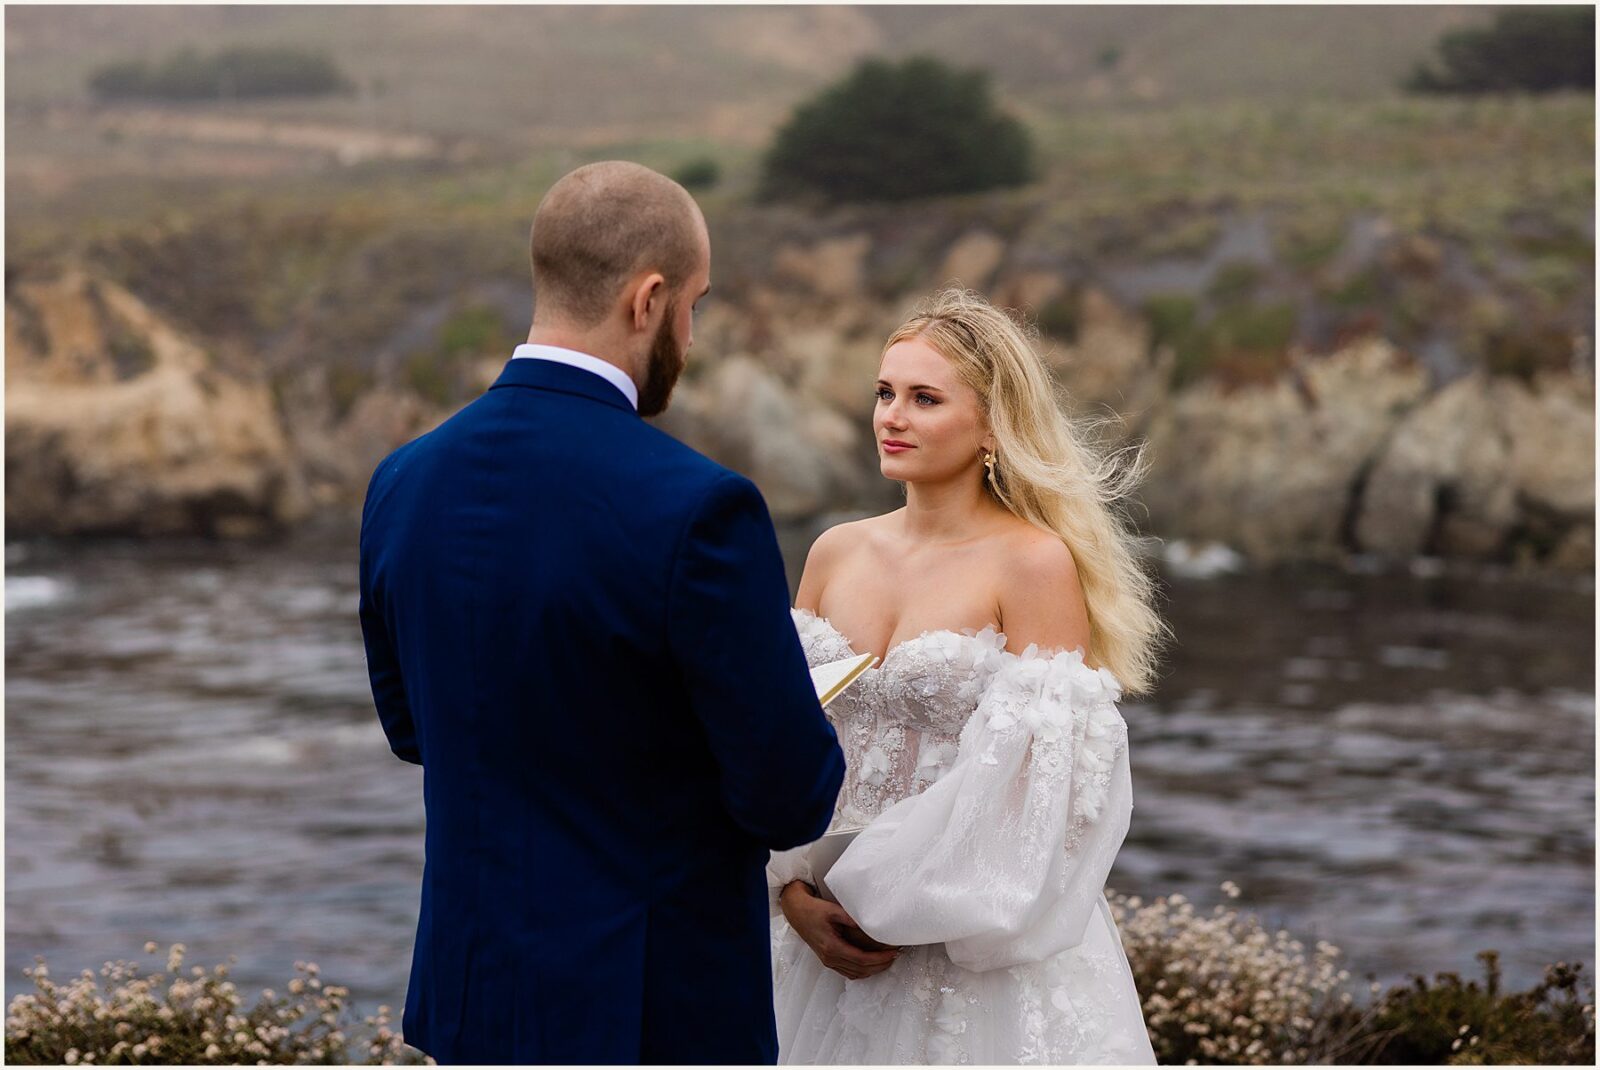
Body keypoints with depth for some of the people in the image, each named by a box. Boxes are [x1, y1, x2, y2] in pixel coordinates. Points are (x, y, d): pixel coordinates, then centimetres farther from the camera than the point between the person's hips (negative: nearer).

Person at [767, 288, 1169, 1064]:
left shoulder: (1036, 565, -10)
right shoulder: (836, 553, 6)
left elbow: (1044, 772, -14)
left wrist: (907, 909, -14)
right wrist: (796, 894, -7)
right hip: (830, 927, 5)